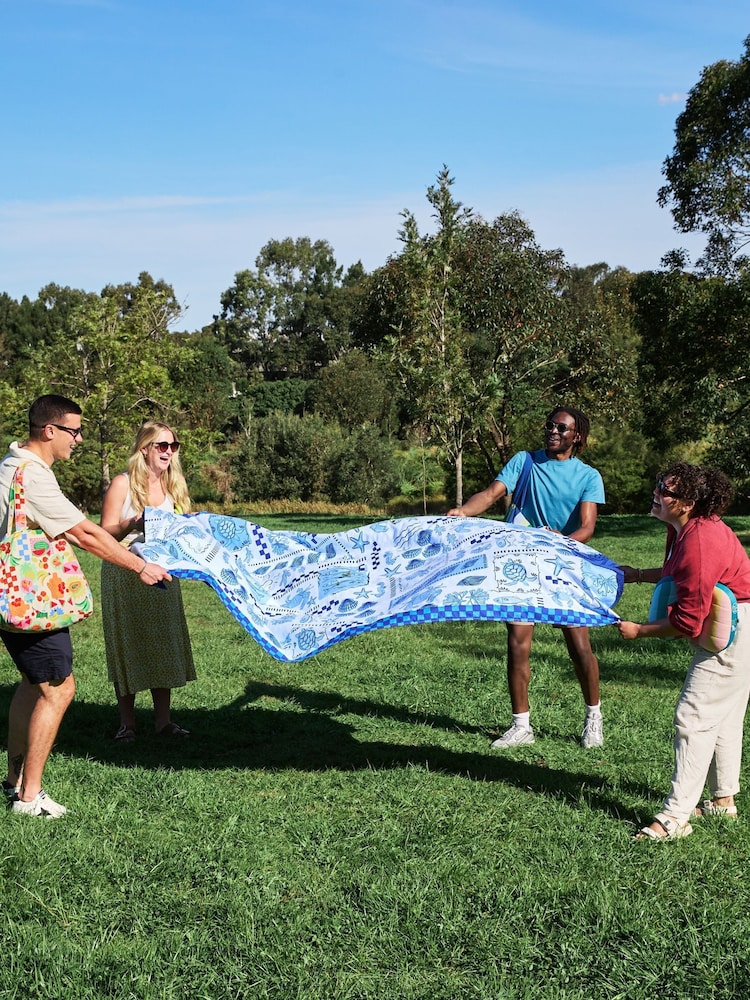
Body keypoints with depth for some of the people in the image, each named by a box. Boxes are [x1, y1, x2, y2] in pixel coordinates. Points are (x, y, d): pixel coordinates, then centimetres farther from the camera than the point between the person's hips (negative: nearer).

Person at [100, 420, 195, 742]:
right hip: (124, 574, -5)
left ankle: (162, 720, 12)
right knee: (128, 645, 0)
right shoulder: (123, 483, -6)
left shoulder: (173, 485, 10)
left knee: (164, 644, 4)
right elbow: (105, 532, -9)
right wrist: (132, 524, -26)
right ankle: (127, 722, 10)